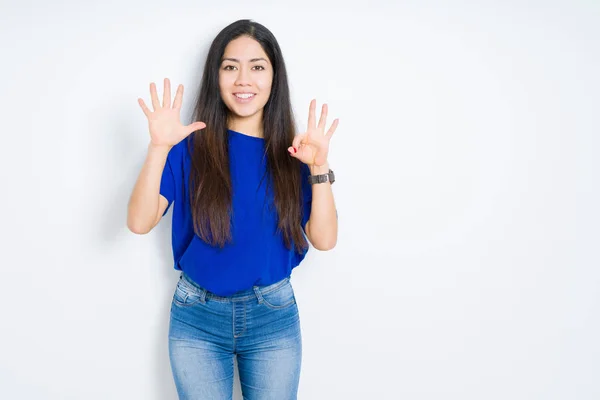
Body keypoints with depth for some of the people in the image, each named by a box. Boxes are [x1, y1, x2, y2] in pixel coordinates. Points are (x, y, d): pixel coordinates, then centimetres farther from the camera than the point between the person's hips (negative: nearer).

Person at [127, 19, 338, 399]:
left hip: (274, 316, 1)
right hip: (197, 317, -1)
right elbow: (140, 223, -16)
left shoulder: (293, 151, -2)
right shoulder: (191, 147, -6)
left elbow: (324, 239, -8)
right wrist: (159, 147, -27)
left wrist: (319, 168, -21)